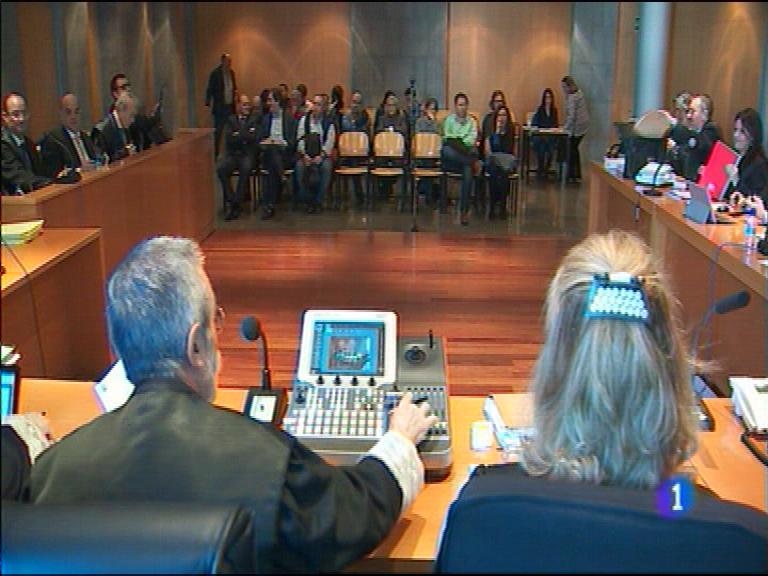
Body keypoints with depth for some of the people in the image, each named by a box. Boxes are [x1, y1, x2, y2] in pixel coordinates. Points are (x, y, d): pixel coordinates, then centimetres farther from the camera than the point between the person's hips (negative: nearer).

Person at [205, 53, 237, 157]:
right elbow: (210, 89, -8)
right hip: (220, 106, -5)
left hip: (230, 105, 5)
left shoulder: (231, 72, 10)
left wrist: (235, 91, 4)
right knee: (217, 131, -1)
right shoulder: (216, 72, -8)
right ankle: (215, 153, 5)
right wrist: (208, 103, -15)